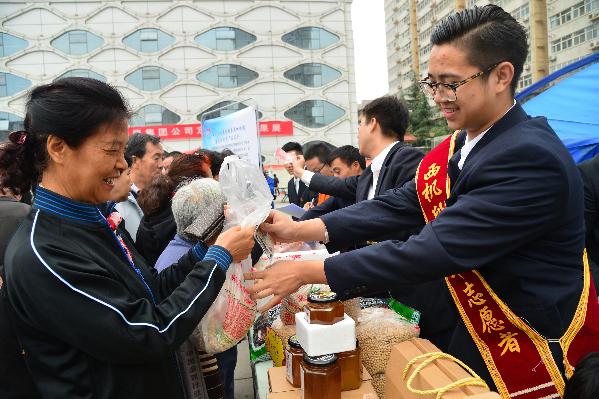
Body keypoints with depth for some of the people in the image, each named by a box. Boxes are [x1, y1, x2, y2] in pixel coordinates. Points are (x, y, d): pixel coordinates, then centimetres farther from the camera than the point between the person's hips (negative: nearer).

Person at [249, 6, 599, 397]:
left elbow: (436, 249, -31)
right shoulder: (455, 149, 0)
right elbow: (398, 204, -4)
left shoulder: (530, 159, -27)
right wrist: (299, 229, -13)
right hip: (480, 333, 7)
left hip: (540, 346, -6)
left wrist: (308, 271, -28)